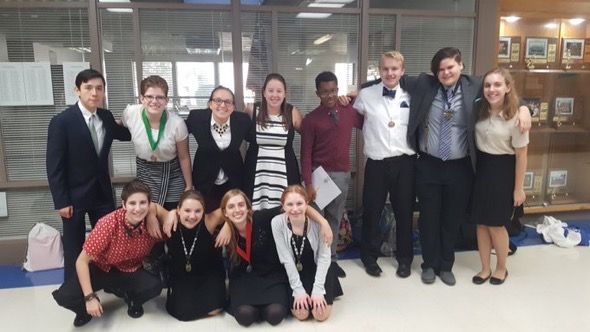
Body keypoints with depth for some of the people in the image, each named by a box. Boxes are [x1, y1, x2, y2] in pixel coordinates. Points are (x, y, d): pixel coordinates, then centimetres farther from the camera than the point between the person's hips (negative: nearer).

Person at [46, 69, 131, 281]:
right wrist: (61, 201, -15)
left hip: (102, 192, 4)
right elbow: (54, 166, -14)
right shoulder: (61, 122, -15)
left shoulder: (106, 117, -1)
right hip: (75, 194, -4)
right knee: (74, 247, 11)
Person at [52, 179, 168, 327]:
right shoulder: (108, 224, -31)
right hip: (102, 268, -1)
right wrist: (89, 297, -28)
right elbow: (82, 261, -23)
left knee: (154, 286, -29)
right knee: (63, 296, -25)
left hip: (131, 270, 1)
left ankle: (131, 297, 8)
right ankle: (86, 309, 12)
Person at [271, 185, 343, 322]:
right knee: (301, 313, -14)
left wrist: (318, 289, -19)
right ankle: (297, 295, 19)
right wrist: (298, 289, -16)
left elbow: (324, 257, -16)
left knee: (321, 314, -12)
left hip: (318, 269, 0)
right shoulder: (277, 223, -23)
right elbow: (286, 259, -16)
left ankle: (326, 293, 20)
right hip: (295, 272, 1)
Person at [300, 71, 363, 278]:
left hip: (343, 174, 3)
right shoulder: (311, 119, -6)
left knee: (335, 219, 12)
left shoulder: (349, 113, 4)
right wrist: (308, 183, -13)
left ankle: (331, 259, 24)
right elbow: (306, 154, -7)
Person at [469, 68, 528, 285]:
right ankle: (485, 268, 28)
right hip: (480, 168, 5)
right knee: (481, 223, 10)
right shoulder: (479, 110, -1)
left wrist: (518, 188, -8)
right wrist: (476, 167, 0)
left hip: (502, 170, -5)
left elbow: (521, 156, -11)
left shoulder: (515, 118, -15)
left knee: (496, 224, 7)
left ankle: (501, 268, 31)